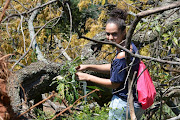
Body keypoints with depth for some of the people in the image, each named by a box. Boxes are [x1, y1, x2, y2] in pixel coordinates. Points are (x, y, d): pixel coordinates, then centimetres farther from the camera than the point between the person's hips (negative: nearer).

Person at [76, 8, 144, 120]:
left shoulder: (123, 55, -26)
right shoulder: (130, 46, 3)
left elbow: (114, 84, -16)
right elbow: (113, 67, 17)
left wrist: (88, 77, -8)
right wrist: (88, 67, 11)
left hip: (123, 104, -9)